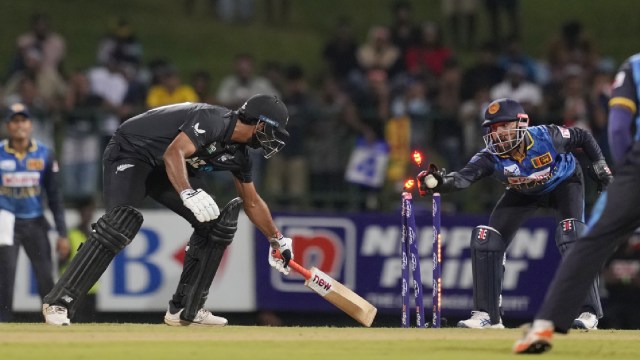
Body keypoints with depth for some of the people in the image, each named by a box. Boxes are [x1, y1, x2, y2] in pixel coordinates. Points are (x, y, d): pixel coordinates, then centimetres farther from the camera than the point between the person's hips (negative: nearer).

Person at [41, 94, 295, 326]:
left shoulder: (238, 154, 2)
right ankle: (59, 302, -27)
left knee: (215, 224, 1)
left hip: (165, 170, 10)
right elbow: (174, 153, -42)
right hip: (130, 153, -10)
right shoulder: (213, 121, -27)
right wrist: (189, 194, -56)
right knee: (122, 222, -29)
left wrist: (277, 240, 21)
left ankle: (185, 310, 5)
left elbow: (252, 202, 18)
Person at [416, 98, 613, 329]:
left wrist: (600, 166, -12)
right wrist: (441, 183, -69)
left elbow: (583, 137, -15)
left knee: (571, 236, -26)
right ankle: (487, 315, 1)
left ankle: (589, 312, -19)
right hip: (524, 194, 3)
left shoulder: (547, 137, -35)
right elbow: (464, 177, -49)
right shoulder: (491, 157, -32)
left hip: (564, 184, -3)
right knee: (486, 239, -9)